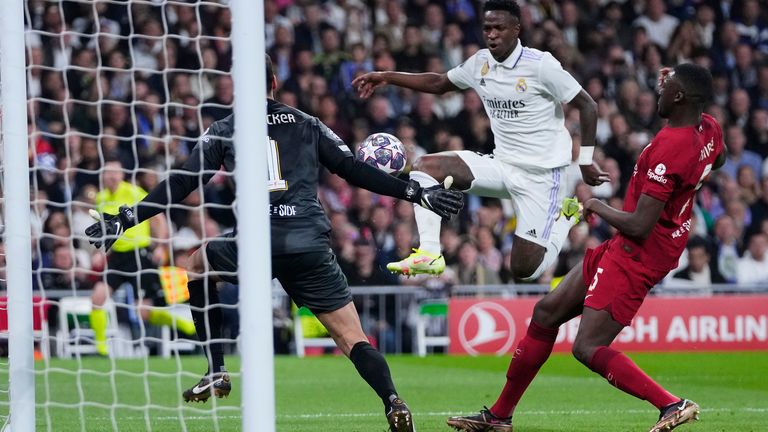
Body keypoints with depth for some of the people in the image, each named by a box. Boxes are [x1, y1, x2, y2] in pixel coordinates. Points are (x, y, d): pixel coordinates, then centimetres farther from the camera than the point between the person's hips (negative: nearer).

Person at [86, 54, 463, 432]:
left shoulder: (224, 131, 15)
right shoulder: (308, 125, 18)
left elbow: (180, 185, 11)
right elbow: (354, 171, 13)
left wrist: (124, 220, 16)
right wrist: (416, 193, 17)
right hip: (311, 246, 1)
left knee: (196, 265, 31)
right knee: (353, 339, 3)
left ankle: (216, 372, 23)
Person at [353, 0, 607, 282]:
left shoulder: (540, 65, -16)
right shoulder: (480, 63, 2)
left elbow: (587, 106, -10)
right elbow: (439, 83, 18)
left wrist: (586, 161, -12)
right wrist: (387, 77, 9)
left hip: (541, 174, -6)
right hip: (501, 165, 6)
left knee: (525, 271, -8)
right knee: (425, 166, -12)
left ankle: (565, 216, 20)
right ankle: (429, 253, -17)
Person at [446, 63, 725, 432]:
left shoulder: (669, 148, -26)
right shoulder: (709, 130, 2)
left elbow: (639, 227, -27)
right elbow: (717, 161, 30)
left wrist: (599, 208, -7)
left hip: (637, 255, -10)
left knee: (588, 348, -15)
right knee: (546, 312, 14)